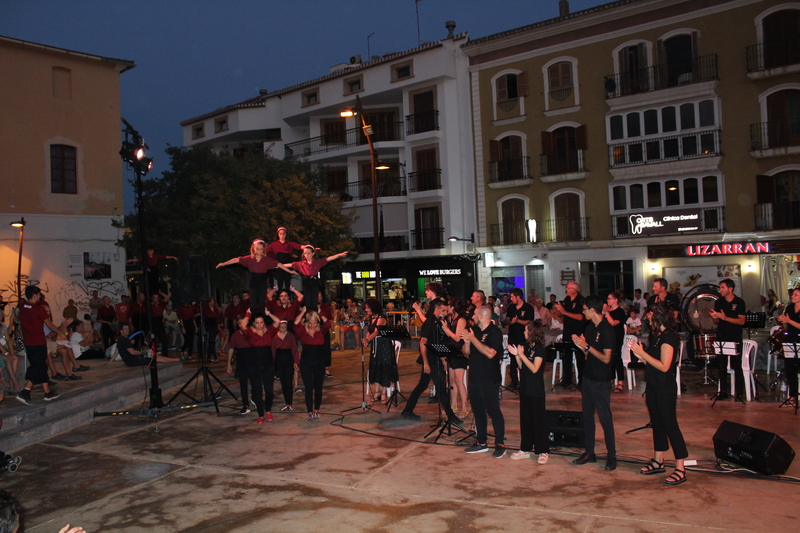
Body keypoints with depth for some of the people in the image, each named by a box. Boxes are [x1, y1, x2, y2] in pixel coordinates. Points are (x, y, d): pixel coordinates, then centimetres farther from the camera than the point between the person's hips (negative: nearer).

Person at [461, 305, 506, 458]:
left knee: (493, 411, -2)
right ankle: (481, 442, 24)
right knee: (478, 411, 13)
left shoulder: (495, 332, -11)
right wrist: (466, 342, -8)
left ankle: (500, 445, 7)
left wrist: (473, 339, -23)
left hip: (490, 380, -7)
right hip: (474, 378, 7)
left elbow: (490, 353, -24)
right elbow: (467, 353, 13)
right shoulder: (474, 330, 11)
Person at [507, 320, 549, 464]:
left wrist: (521, 354, -20)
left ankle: (543, 452, 7)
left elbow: (534, 368, -20)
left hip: (536, 389, -7)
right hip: (525, 388, 8)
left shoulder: (540, 349, -12)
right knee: (525, 418, 12)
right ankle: (525, 449, 21)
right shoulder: (526, 347, 9)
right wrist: (516, 355, -2)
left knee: (539, 419, -1)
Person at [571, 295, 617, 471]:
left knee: (605, 418, 1)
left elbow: (606, 358, -19)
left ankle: (611, 456, 13)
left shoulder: (606, 330, -16)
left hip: (601, 381, -8)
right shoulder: (590, 327, 8)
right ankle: (589, 452, 24)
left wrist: (587, 346, -20)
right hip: (588, 376, 8)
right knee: (587, 416, 13)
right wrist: (581, 345, -5)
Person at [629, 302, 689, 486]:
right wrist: (639, 354, 0)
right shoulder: (658, 336, 11)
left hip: (665, 388, -9)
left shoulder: (668, 337, -16)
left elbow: (664, 366, -23)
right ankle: (658, 462, 27)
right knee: (657, 423, 16)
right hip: (653, 386, 9)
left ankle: (680, 470, 2)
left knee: (670, 425, -4)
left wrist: (642, 353, -19)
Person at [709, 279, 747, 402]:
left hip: (735, 338, -4)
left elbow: (741, 321, -10)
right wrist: (714, 317, -12)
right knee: (722, 365, 6)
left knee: (737, 366, -4)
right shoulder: (718, 302, 8)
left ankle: (739, 393, 2)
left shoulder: (739, 302, -3)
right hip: (721, 337, 4)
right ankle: (723, 391, 14)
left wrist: (725, 318, -20)